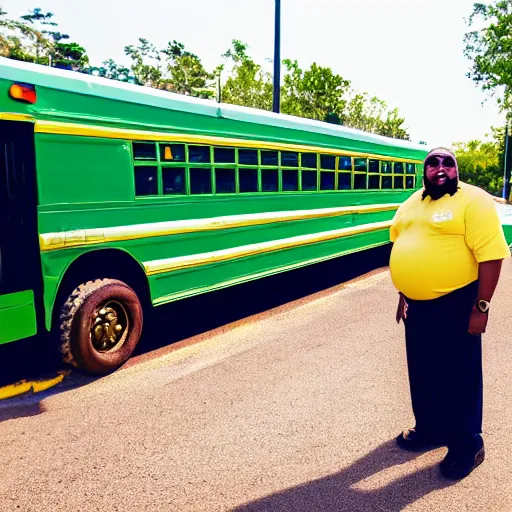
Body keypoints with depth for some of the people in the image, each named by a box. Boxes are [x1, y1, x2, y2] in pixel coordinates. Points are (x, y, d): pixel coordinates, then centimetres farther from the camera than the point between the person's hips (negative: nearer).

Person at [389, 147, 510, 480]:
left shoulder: (473, 201, -12)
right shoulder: (412, 203, 10)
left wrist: (481, 307, -19)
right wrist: (404, 294, 15)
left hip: (455, 303, -7)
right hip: (418, 303, 7)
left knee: (459, 376, 6)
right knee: (422, 372, 18)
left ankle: (467, 446, 25)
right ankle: (428, 429, 38)